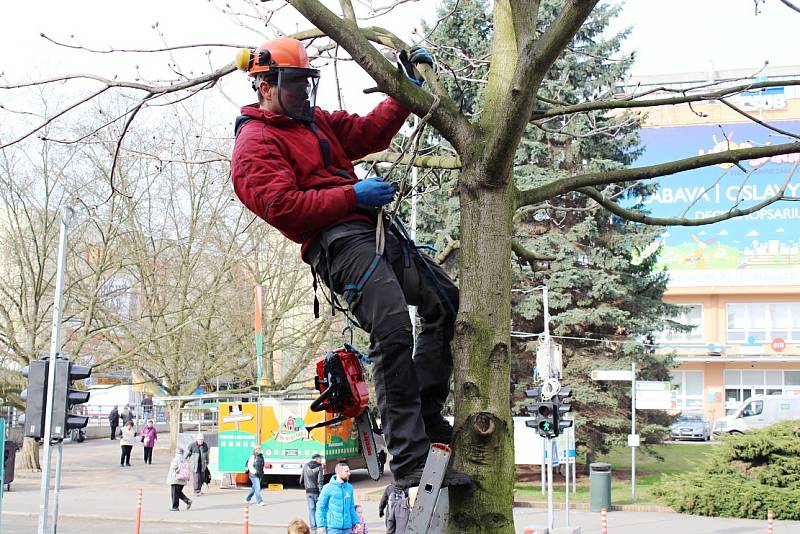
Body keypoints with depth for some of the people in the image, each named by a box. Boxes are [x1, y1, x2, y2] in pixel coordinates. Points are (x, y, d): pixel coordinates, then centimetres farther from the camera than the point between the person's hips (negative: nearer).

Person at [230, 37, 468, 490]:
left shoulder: (315, 122, 26)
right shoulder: (256, 145, -2)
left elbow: (369, 132, 30)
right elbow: (283, 207, -15)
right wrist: (352, 195, -15)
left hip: (373, 230, 10)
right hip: (337, 242, -10)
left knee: (445, 300, 12)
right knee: (393, 331, -24)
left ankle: (425, 413, 14)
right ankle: (410, 462, -25)